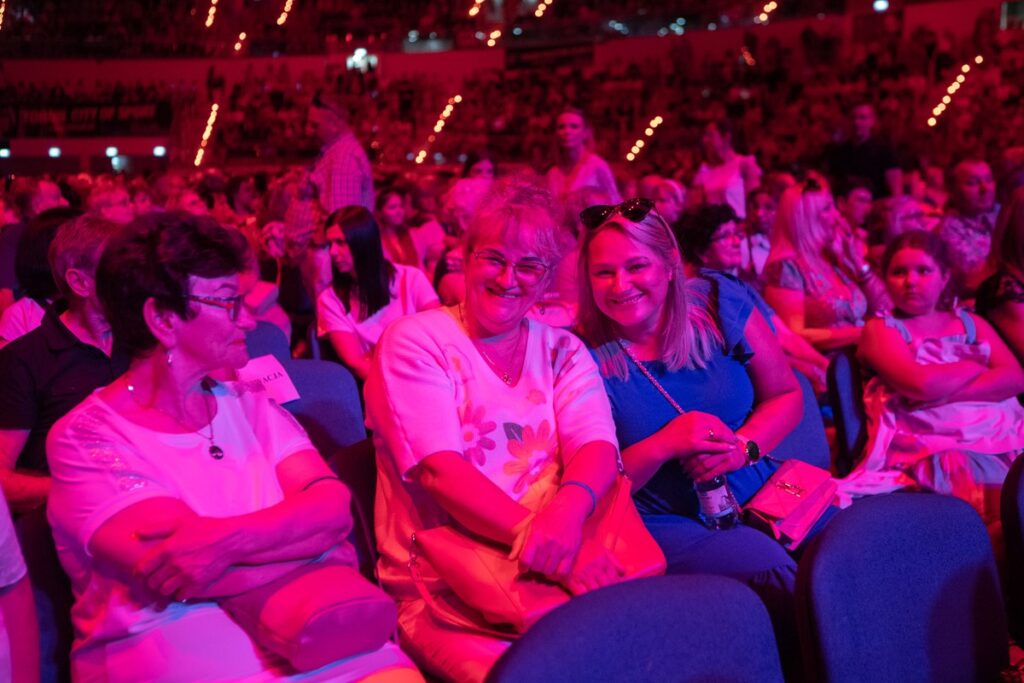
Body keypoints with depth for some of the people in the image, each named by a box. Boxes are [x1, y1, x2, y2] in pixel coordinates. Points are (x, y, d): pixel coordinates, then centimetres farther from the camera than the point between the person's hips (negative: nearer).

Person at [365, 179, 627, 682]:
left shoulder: (563, 351, 13)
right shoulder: (415, 342, 0)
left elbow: (596, 448, -3)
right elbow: (441, 470, -13)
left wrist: (567, 512, -27)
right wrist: (543, 541, -26)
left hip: (553, 572, 5)